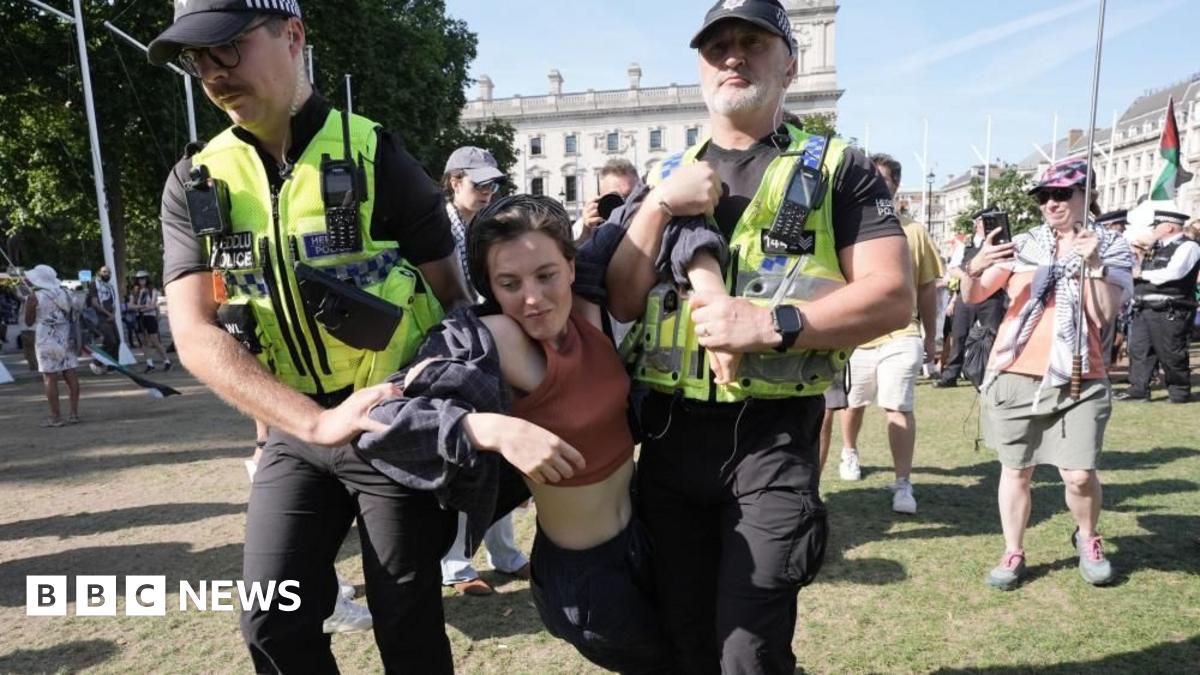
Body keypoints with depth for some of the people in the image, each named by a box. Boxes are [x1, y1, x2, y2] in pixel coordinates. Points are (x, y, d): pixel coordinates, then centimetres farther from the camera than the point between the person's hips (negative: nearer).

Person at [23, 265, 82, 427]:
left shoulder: (34, 297, -9)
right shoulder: (64, 293, 9)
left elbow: (29, 321, -2)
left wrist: (27, 303, 10)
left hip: (47, 340, -6)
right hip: (67, 337, 6)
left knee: (49, 377, -1)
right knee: (71, 375, 6)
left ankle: (55, 416, 0)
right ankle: (74, 413, 9)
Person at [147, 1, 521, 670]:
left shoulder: (376, 157, -9)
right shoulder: (195, 184, 1)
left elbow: (453, 297, -4)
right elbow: (195, 333, -11)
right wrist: (316, 420, -26)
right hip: (296, 431, 4)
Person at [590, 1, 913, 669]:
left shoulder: (837, 169, 1)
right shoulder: (666, 177, 12)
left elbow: (893, 296, -9)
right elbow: (622, 303, 3)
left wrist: (772, 324, -22)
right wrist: (659, 205, -9)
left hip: (773, 437, -4)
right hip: (670, 432, 4)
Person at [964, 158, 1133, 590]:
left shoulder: (1113, 249, 3)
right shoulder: (1023, 245, 5)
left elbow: (1103, 316, -7)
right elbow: (973, 297, 3)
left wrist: (1092, 264, -17)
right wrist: (974, 268, -18)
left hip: (1078, 379, -1)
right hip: (1015, 374, 1)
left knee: (1079, 474, -3)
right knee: (1015, 470, 7)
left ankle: (1087, 539, 28)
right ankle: (1013, 554, 21)